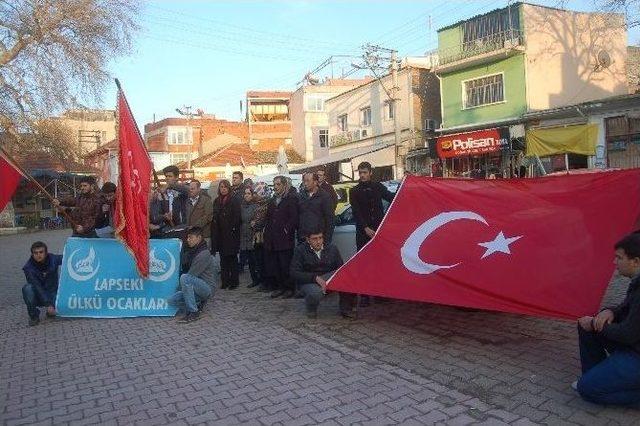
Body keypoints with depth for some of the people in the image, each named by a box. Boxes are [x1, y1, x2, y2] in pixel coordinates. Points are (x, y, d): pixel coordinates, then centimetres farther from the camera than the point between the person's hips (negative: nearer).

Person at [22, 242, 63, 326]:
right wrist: (48, 304, -32)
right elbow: (37, 287, -24)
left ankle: (50, 312, 9)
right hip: (38, 296, 0)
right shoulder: (28, 267, -18)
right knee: (27, 288, -31)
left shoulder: (53, 259, -12)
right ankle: (34, 316, -13)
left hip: (52, 294, 0)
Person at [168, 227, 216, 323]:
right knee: (172, 300, -6)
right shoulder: (190, 251, 12)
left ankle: (193, 313, -23)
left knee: (185, 278, -32)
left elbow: (192, 275, -18)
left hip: (207, 288, -8)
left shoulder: (204, 254, -16)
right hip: (198, 287, 8)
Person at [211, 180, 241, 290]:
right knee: (223, 259, 7)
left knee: (232, 258, 0)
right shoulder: (216, 201, 13)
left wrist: (233, 229, -14)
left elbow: (237, 217, -7)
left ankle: (234, 281, 6)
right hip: (220, 234, 5)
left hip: (231, 234, -5)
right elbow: (214, 218, 12)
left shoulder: (234, 201, -2)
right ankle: (225, 281, 13)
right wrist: (214, 232, 4)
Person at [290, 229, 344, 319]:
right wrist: (315, 278, -23)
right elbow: (295, 273, -12)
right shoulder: (300, 250, -7)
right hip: (308, 281, -3)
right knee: (315, 292, -39)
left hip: (329, 278, 3)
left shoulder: (332, 248, 3)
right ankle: (311, 309, -1)